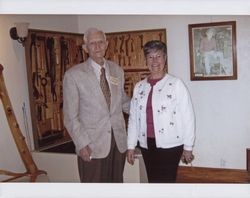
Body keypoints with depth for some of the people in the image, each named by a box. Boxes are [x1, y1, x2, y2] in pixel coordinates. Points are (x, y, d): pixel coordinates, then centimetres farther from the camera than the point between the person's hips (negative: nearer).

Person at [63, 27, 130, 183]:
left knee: (117, 181, 14)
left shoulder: (118, 71, 7)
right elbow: (70, 116, -7)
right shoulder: (73, 75, -6)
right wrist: (82, 144, -13)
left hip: (118, 140, 4)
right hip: (92, 144, -4)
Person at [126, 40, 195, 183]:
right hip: (147, 145, 5)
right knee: (153, 182, 15)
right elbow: (133, 118, 7)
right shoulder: (139, 87, 6)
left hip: (170, 145, -4)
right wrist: (131, 146, 7)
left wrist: (188, 146, -5)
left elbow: (188, 117, -8)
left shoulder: (176, 84, -9)